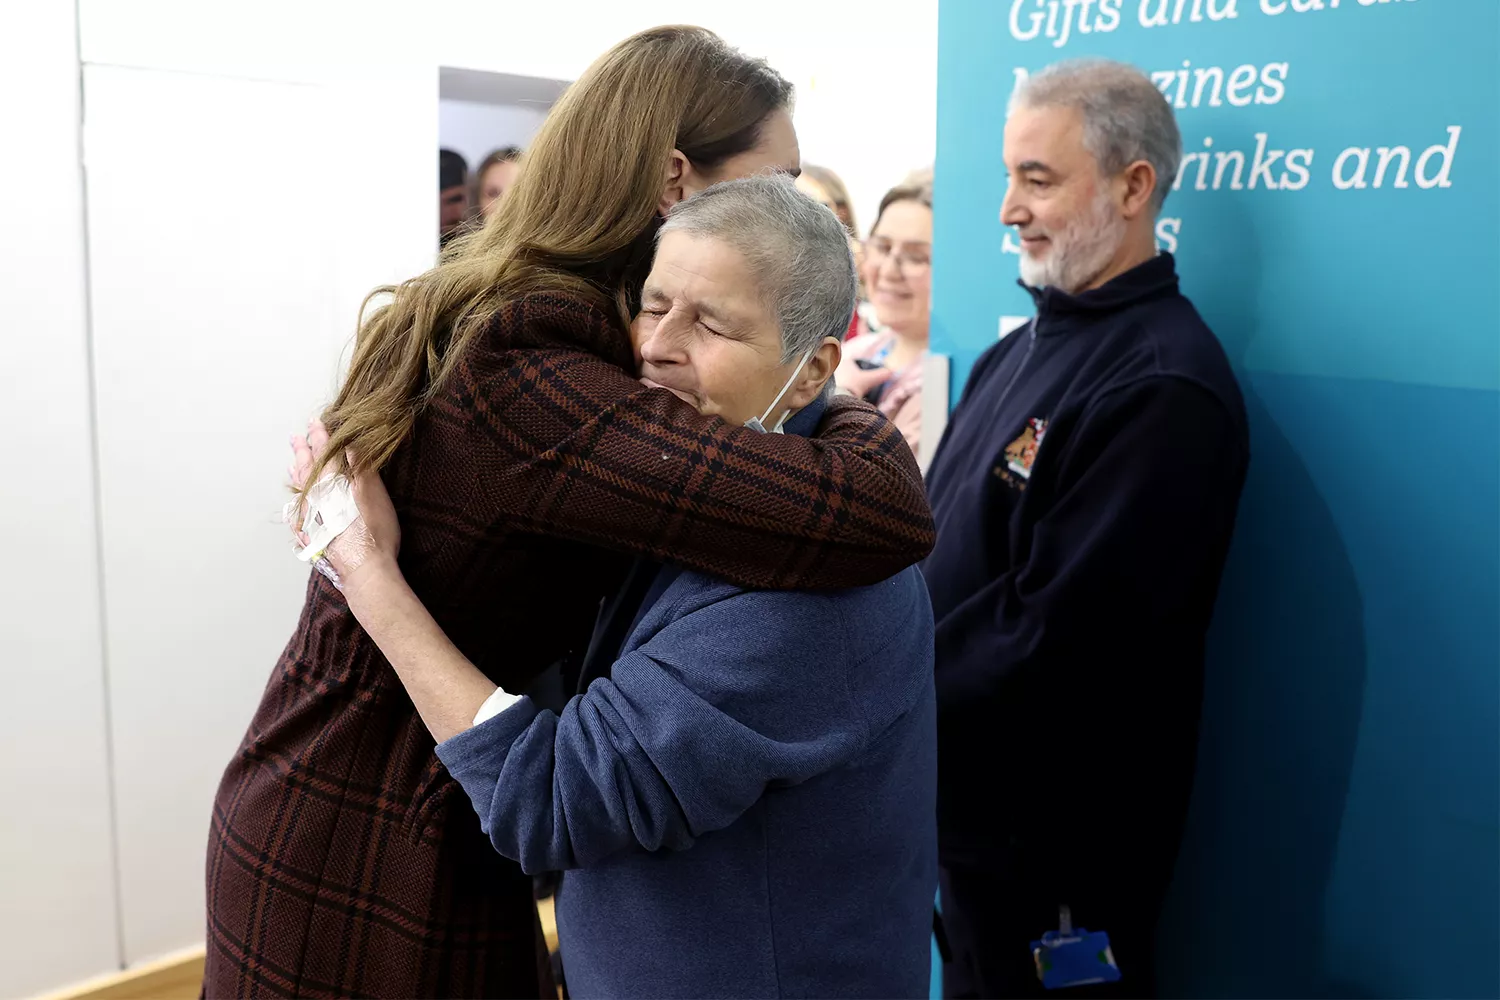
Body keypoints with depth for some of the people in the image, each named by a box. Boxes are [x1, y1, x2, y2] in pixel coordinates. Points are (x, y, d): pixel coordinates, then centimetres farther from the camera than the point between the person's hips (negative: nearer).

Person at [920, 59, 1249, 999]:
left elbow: (1054, 633, -25)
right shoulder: (1025, 348, 8)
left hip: (1057, 845, -8)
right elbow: (939, 545, 10)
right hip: (965, 800, 8)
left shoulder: (1162, 387, -21)